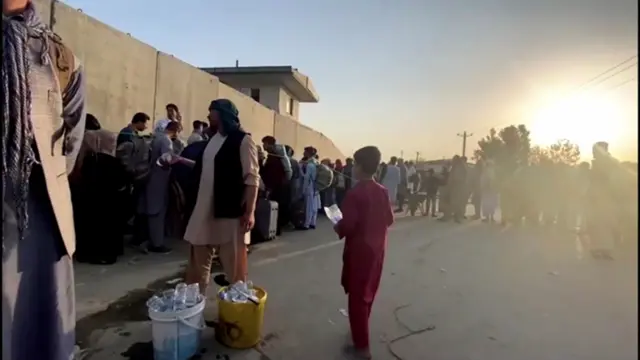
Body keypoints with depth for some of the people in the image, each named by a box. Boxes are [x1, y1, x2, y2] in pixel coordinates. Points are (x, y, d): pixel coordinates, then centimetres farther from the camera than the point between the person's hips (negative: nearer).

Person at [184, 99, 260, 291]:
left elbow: (252, 178, -14)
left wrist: (249, 211, -18)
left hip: (230, 212, -7)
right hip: (203, 210, 8)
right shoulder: (211, 140, 15)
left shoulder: (243, 140, -8)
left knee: (233, 262, 4)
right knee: (199, 259, 16)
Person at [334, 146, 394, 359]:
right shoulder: (383, 192, 0)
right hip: (377, 248, 7)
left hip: (359, 249, -7)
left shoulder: (355, 194, -20)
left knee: (357, 295, 4)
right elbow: (389, 219, 6)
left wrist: (337, 228, -3)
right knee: (368, 292, 21)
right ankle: (361, 332, 40)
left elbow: (347, 224, -23)